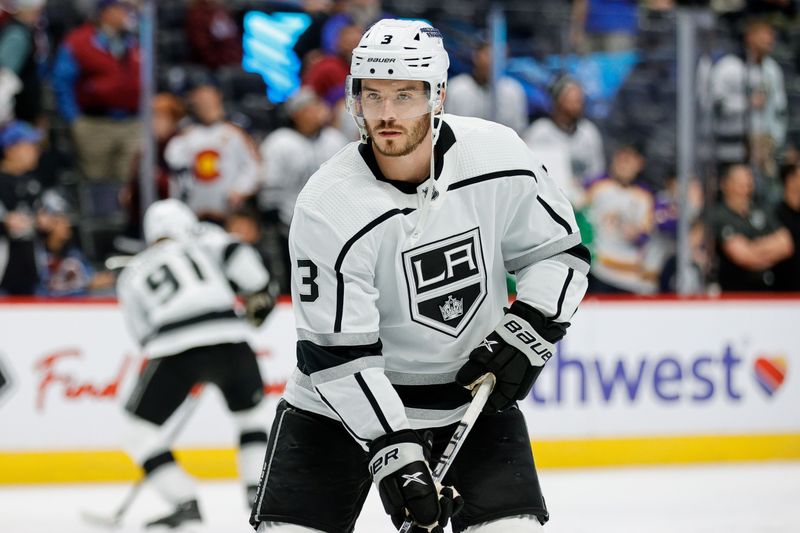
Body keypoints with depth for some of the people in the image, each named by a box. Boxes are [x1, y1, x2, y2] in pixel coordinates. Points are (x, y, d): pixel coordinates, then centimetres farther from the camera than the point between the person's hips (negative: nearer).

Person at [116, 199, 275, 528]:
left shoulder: (130, 276, 28)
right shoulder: (201, 239, 23)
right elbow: (236, 256, 4)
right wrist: (258, 294, 17)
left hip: (176, 351, -2)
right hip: (229, 340, 2)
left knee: (142, 428, 12)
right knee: (249, 413, 26)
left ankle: (186, 504, 2)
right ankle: (259, 495, 16)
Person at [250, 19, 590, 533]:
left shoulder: (498, 157, -13)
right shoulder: (329, 207, -22)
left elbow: (559, 252, 3)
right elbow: (339, 355, -22)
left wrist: (528, 333, -11)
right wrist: (393, 454, -28)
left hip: (474, 388, 2)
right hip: (346, 396, -2)